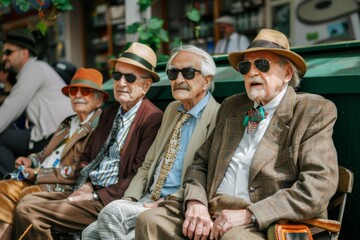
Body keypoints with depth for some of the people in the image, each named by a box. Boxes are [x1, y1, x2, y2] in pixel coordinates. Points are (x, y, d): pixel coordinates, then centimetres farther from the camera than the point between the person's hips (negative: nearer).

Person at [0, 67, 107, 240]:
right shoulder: (68, 123, 23)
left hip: (68, 186, -8)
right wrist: (31, 160, 3)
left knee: (27, 195, -29)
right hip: (41, 180, 8)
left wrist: (40, 174, -12)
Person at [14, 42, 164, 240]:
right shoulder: (109, 113, 17)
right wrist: (86, 185, 1)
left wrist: (96, 196, -13)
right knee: (26, 203, -9)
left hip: (110, 200, -8)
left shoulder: (153, 119, -10)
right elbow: (86, 157, 21)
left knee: (29, 214, -17)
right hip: (89, 192, 8)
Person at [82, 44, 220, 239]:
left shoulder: (218, 118, -8)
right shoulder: (172, 109, 17)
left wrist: (167, 203, -19)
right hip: (147, 200, 7)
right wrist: (129, 199, 4)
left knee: (112, 211, -26)